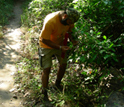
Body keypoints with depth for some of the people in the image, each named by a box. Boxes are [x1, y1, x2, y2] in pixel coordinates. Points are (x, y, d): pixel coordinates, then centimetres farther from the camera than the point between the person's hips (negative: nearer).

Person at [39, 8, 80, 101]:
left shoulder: (69, 19, -17)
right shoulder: (51, 21, -36)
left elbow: (69, 30, 4)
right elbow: (44, 40, -28)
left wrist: (72, 41, -16)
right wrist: (59, 48, -33)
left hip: (60, 44, 6)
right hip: (47, 45, -6)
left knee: (63, 65, 9)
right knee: (47, 69, -6)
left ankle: (58, 84, 35)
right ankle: (44, 93, 12)